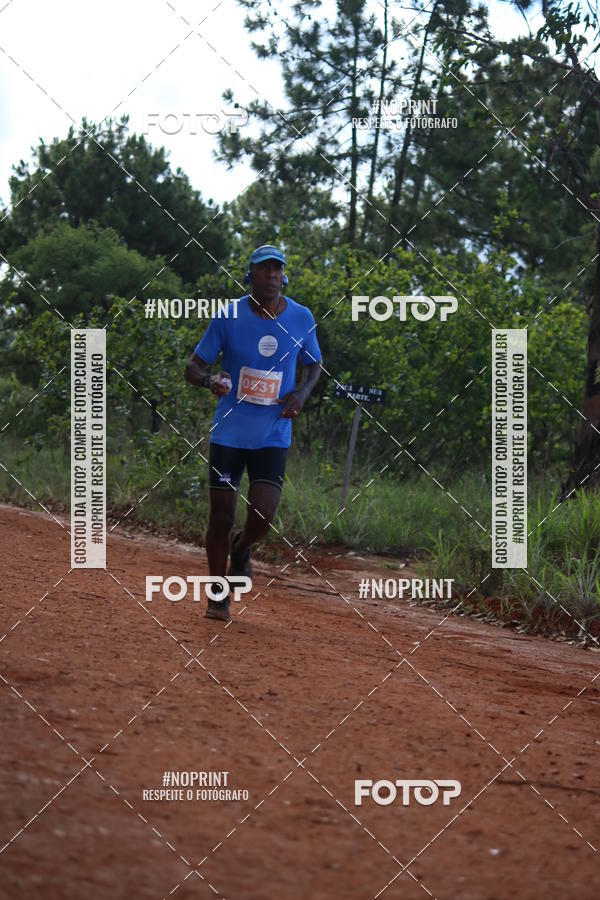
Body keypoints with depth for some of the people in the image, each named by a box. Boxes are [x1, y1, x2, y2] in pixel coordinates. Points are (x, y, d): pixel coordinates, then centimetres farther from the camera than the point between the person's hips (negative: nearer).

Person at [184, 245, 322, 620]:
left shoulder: (301, 318, 0)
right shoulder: (229, 317, -6)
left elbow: (314, 365, 16)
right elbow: (193, 367, 0)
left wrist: (301, 392, -5)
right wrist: (211, 380, -23)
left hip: (273, 437, 1)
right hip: (229, 432, -1)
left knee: (263, 517, -13)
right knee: (221, 518, 0)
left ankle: (241, 549, 24)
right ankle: (219, 598, 19)